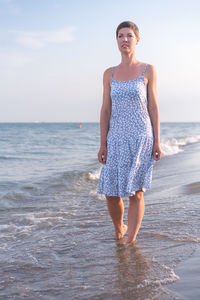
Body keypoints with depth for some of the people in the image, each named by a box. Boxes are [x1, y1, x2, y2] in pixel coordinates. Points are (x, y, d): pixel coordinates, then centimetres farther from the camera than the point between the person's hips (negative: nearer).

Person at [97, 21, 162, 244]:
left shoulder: (148, 70, 2)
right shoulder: (109, 74, 8)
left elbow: (153, 107, 0)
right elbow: (105, 110, 6)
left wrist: (157, 142, -4)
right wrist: (103, 144, 1)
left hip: (141, 139, -3)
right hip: (117, 140, 3)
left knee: (136, 193, -1)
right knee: (111, 193, 2)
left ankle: (130, 242, 11)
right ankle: (119, 229, 31)